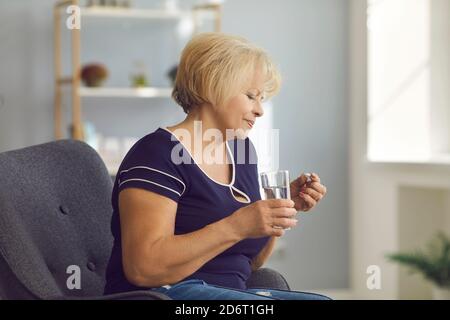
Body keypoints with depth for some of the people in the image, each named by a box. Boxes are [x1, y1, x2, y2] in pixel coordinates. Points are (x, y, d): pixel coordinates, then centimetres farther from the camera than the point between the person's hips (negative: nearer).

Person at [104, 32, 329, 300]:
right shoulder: (158, 153, -10)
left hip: (230, 291, 8)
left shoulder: (241, 148, 14)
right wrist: (237, 226, -25)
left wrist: (284, 206, 3)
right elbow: (142, 268, -21)